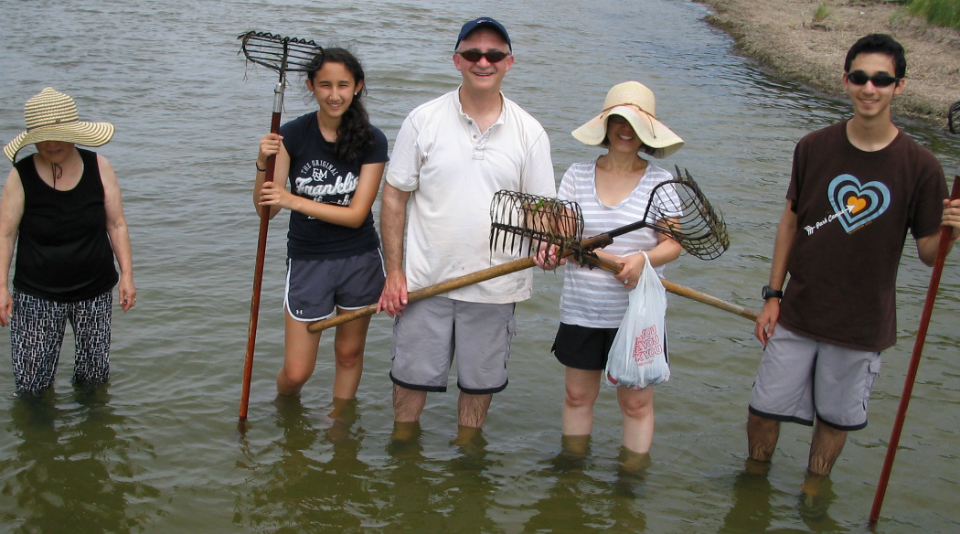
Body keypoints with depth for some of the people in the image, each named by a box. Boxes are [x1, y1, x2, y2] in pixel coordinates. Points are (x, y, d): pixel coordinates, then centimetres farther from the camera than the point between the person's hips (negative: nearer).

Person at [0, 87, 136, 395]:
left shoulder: (99, 168, -1)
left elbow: (116, 224, 3)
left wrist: (126, 274, -1)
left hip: (94, 290, 2)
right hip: (37, 295, -2)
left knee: (94, 377, 9)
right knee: (30, 385, -1)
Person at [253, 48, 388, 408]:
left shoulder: (372, 142, -9)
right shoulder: (293, 135, -9)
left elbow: (356, 214, -14)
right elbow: (265, 208, -11)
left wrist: (294, 201, -24)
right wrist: (263, 164, -30)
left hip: (360, 260, 1)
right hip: (308, 260, 0)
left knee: (349, 352, 16)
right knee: (297, 371, 2)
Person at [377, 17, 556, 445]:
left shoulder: (529, 132, 0)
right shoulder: (423, 120, -2)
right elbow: (395, 196, 0)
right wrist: (393, 271, -4)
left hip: (495, 285, 1)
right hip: (425, 280, 0)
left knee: (480, 380, 14)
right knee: (412, 376, 10)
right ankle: (401, 446, 33)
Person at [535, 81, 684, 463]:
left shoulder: (661, 182, -2)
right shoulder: (577, 175, 4)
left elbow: (672, 245, -4)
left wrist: (643, 259, -26)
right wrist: (551, 249, -23)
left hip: (637, 314, -2)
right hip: (580, 309, 2)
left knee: (636, 402, 6)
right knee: (577, 395, 14)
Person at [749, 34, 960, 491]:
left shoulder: (919, 166, -10)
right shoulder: (814, 148, -4)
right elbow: (791, 221, 5)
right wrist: (773, 295, 3)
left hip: (861, 324, -1)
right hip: (798, 312, 2)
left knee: (835, 419, 13)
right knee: (763, 411, 8)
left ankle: (812, 489, 40)